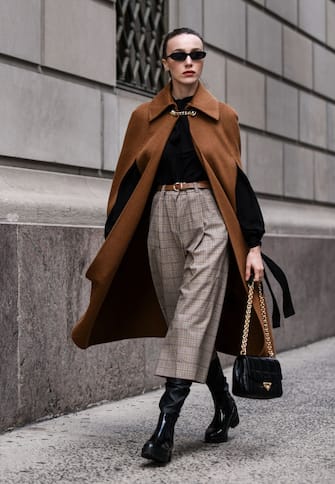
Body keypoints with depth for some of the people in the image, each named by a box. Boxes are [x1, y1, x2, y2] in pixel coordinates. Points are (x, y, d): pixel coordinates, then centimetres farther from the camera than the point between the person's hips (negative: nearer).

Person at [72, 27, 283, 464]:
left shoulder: (222, 117, 7)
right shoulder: (144, 118, 10)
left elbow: (238, 180, 5)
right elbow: (127, 183, 10)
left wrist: (253, 244, -2)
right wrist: (111, 244, 4)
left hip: (209, 219, -2)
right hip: (161, 220, 2)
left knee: (194, 315, -14)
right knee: (189, 321, 5)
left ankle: (166, 425, -16)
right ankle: (225, 406, 24)